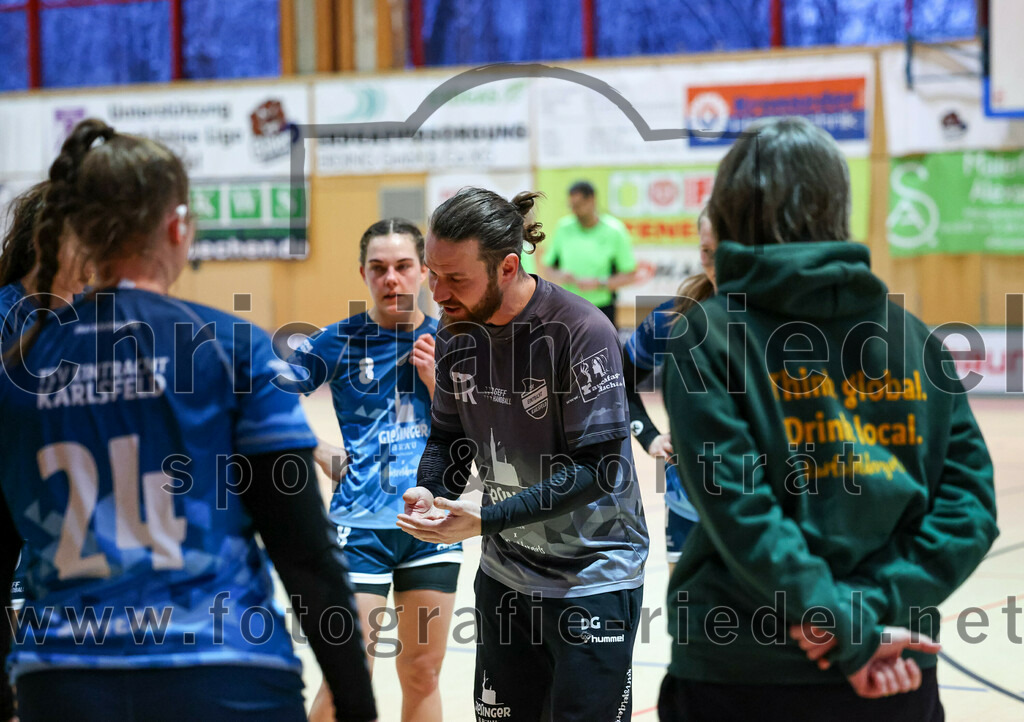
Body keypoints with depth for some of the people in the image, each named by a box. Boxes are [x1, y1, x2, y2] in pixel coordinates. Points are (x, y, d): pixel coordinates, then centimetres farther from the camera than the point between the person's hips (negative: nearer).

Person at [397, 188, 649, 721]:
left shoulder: (581, 332, -23)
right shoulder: (456, 331, -2)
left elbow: (596, 466, -24)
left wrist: (484, 520, -29)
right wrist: (431, 492, -12)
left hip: (591, 577, -6)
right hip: (504, 572, 6)